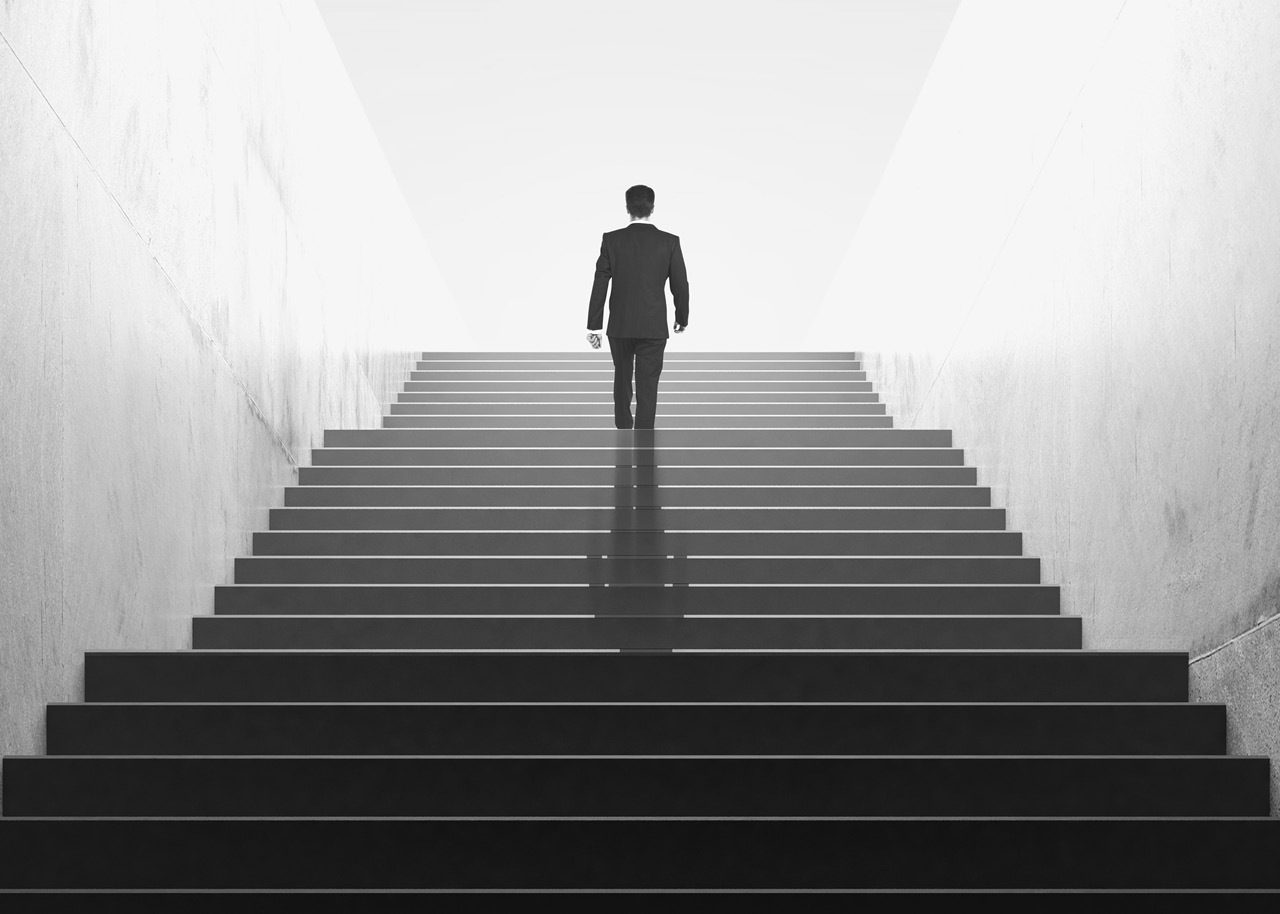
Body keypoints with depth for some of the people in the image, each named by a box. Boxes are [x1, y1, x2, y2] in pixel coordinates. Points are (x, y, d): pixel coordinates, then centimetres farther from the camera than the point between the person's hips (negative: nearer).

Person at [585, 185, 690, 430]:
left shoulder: (612, 240, -6)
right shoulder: (670, 242, -7)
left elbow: (599, 286, -5)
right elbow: (680, 286, -1)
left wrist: (593, 326, 0)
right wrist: (682, 318, 16)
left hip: (620, 326, 2)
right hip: (653, 327, -2)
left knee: (622, 377, 23)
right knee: (647, 388, 0)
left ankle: (623, 426, 39)